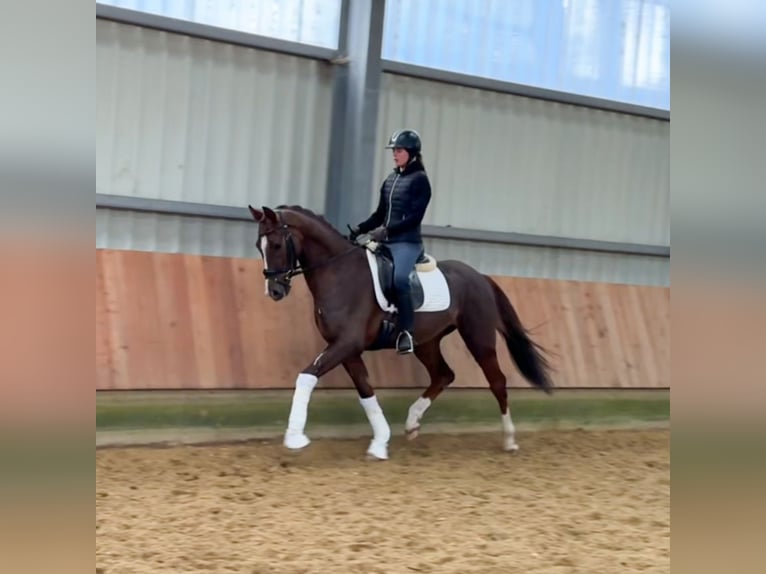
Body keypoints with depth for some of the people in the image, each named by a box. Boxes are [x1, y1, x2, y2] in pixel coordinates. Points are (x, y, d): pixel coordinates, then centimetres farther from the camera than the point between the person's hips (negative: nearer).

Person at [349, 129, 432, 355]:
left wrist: (387, 230, -22)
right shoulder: (390, 179, 16)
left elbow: (415, 217, -13)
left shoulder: (419, 180, -4)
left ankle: (406, 332, -27)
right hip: (386, 241, 8)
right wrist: (359, 229, 4)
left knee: (399, 278, -30)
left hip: (407, 242, -8)